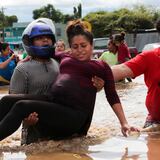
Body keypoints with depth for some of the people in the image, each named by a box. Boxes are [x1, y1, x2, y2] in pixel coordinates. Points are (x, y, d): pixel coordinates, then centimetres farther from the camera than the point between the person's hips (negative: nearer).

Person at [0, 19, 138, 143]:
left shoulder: (101, 66, 15)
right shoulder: (66, 58, 25)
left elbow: (112, 97, 14)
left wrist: (124, 123, 8)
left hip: (74, 115, -5)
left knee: (22, 106, -26)